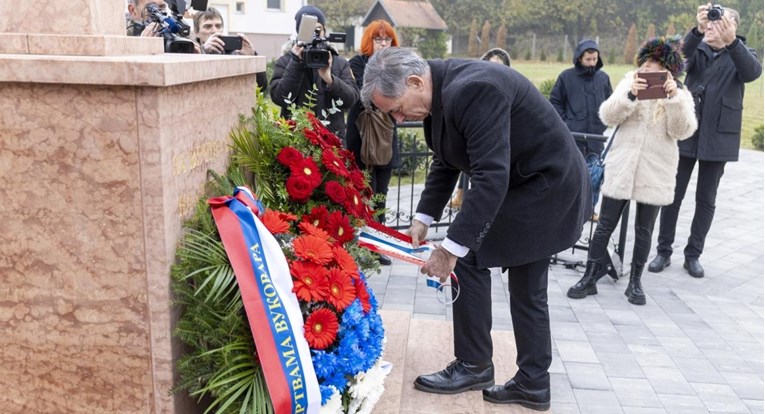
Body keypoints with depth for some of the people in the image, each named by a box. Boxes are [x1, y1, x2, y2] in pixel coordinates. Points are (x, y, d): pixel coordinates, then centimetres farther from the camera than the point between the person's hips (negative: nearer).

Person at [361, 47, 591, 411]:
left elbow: (491, 177, -34)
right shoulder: (440, 91, 1)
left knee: (470, 258, -7)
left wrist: (452, 248, -32)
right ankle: (532, 384, 23)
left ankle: (473, 366, 8)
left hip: (545, 183, -10)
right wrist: (423, 217, 2)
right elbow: (446, 162, 11)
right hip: (542, 182, 10)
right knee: (528, 290, 13)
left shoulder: (472, 90, -30)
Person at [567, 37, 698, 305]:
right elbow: (608, 116, -8)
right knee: (605, 225, 3)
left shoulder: (680, 94, 2)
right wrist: (629, 96, -25)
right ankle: (590, 278, 12)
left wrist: (674, 98, -24)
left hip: (655, 173, 0)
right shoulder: (630, 82, 3)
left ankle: (635, 281, 21)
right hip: (621, 168, 0)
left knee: (644, 230, 9)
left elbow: (682, 131, -12)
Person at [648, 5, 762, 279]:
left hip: (719, 136, 0)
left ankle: (693, 255, 17)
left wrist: (731, 41, -37)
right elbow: (680, 55, -19)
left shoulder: (740, 53, 2)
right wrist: (698, 29, -38)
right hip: (686, 132, 1)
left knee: (706, 200, 7)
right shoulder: (697, 49, 5)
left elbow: (753, 72, -21)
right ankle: (664, 251, 14)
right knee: (673, 195, 4)